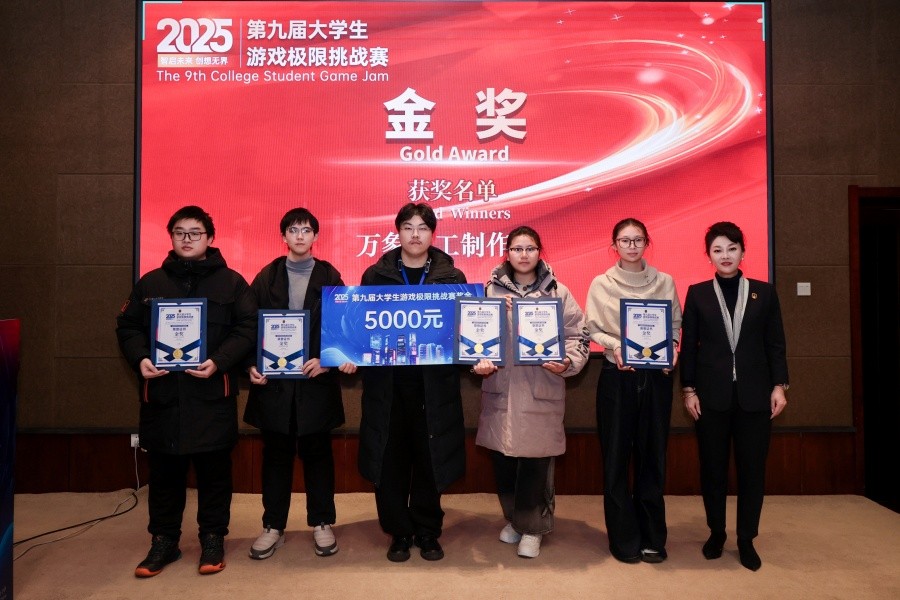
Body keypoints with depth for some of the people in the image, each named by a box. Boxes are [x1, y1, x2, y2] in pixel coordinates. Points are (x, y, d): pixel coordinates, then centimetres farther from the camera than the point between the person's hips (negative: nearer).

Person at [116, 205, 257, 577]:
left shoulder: (231, 282, 3)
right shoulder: (150, 283, 12)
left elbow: (248, 328, -4)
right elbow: (128, 327, 11)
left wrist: (218, 362, -17)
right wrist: (140, 359, -8)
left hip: (212, 393, -2)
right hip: (161, 392, 3)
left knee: (214, 470, 6)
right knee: (164, 471, 11)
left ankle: (213, 539, 21)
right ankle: (163, 541, 26)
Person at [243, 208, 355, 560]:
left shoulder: (329, 276, 3)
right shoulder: (267, 276, 7)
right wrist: (252, 365, -7)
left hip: (316, 379, -1)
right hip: (273, 379, 1)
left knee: (317, 452, 8)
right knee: (276, 453, 10)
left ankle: (321, 523, 22)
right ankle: (273, 526, 22)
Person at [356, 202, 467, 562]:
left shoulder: (452, 277, 6)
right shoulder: (376, 275, 6)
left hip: (434, 384, 0)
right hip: (387, 384, 1)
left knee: (429, 459, 7)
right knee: (390, 461, 6)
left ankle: (428, 533, 26)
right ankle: (399, 533, 25)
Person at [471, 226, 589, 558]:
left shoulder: (558, 292, 3)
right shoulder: (490, 291, 5)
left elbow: (576, 336, 2)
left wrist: (567, 362, -15)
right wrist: (479, 362, -11)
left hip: (541, 392, -1)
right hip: (500, 390, 2)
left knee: (536, 462, 3)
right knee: (503, 461, 10)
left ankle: (532, 527, 24)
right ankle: (514, 518, 34)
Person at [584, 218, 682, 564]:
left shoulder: (665, 282, 6)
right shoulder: (601, 284, 1)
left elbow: (676, 324, 9)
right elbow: (592, 330, 0)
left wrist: (673, 347, -10)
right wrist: (614, 346, -17)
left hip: (656, 376, 2)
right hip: (617, 376, -1)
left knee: (652, 455, 8)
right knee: (616, 457, 3)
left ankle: (652, 537, 23)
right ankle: (624, 539, 18)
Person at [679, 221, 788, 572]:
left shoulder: (764, 292, 7)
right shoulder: (697, 293, 4)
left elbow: (775, 344, 7)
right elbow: (688, 345, 2)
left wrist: (779, 386, -1)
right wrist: (688, 389, -3)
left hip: (754, 394, 1)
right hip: (712, 394, 0)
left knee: (752, 467, 5)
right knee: (713, 467, 8)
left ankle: (747, 539, 20)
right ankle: (716, 532, 24)